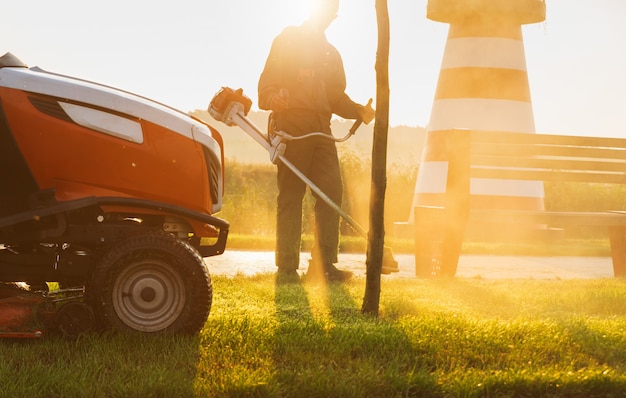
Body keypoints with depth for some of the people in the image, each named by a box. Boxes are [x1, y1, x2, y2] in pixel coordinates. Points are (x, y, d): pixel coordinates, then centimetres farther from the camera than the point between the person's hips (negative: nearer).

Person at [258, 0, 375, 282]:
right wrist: (272, 97, -25)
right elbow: (268, 79, -3)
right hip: (291, 127, -6)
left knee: (331, 192, -5)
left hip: (321, 131, 6)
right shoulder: (288, 39, 8)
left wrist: (358, 111, 3)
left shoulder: (331, 53, 27)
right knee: (291, 194, -6)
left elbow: (336, 97, 22)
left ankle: (324, 263, -1)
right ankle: (287, 267, -4)